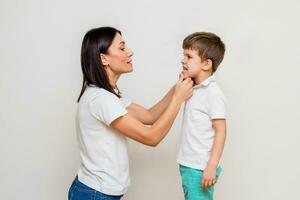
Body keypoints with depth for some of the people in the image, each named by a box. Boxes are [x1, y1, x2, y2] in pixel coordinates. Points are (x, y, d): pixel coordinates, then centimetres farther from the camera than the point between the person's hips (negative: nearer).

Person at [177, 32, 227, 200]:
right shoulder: (194, 89, 9)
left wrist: (212, 166, -19)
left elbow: (221, 131, -17)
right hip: (188, 166, 9)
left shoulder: (213, 93, -15)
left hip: (200, 169, -9)